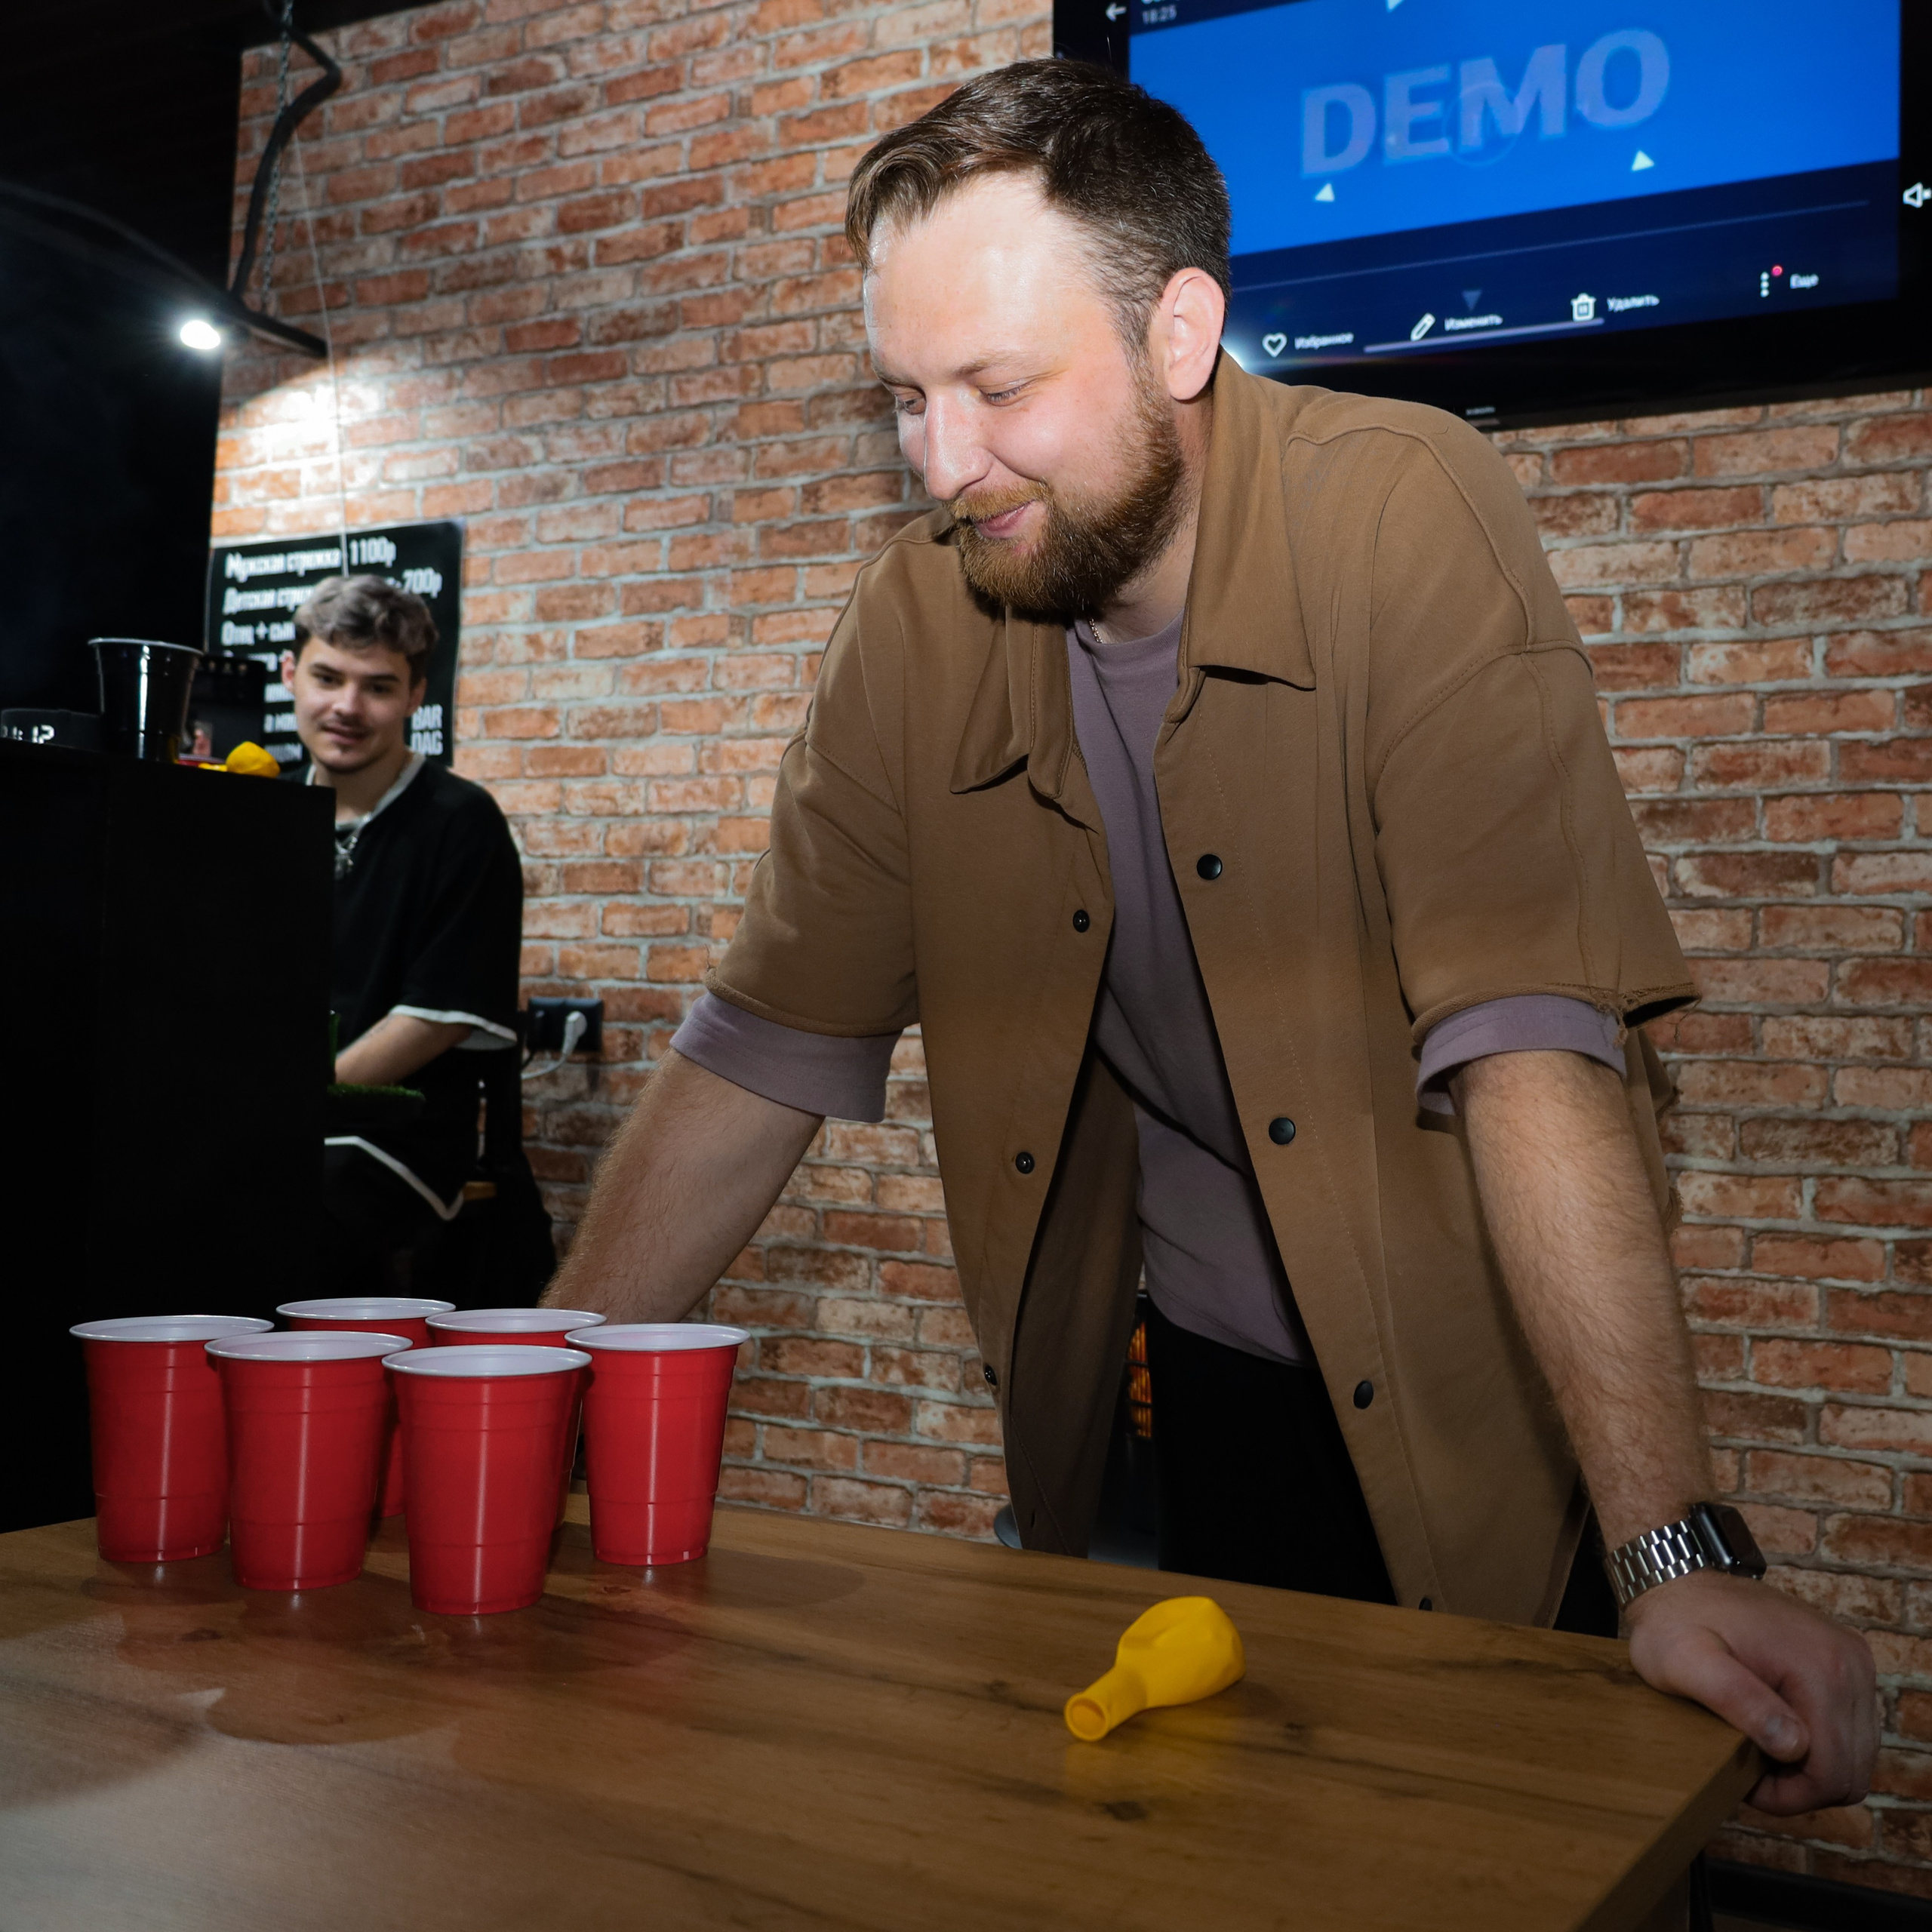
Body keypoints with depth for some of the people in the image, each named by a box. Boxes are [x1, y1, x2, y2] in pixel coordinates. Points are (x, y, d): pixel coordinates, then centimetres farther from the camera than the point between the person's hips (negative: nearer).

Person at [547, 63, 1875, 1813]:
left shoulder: (1403, 517, -20)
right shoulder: (920, 627, -7)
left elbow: (1529, 1034, -28)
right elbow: (761, 1053, -3)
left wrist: (1679, 1554, -33)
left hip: (1462, 1394, -3)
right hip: (1202, 1383, 4)